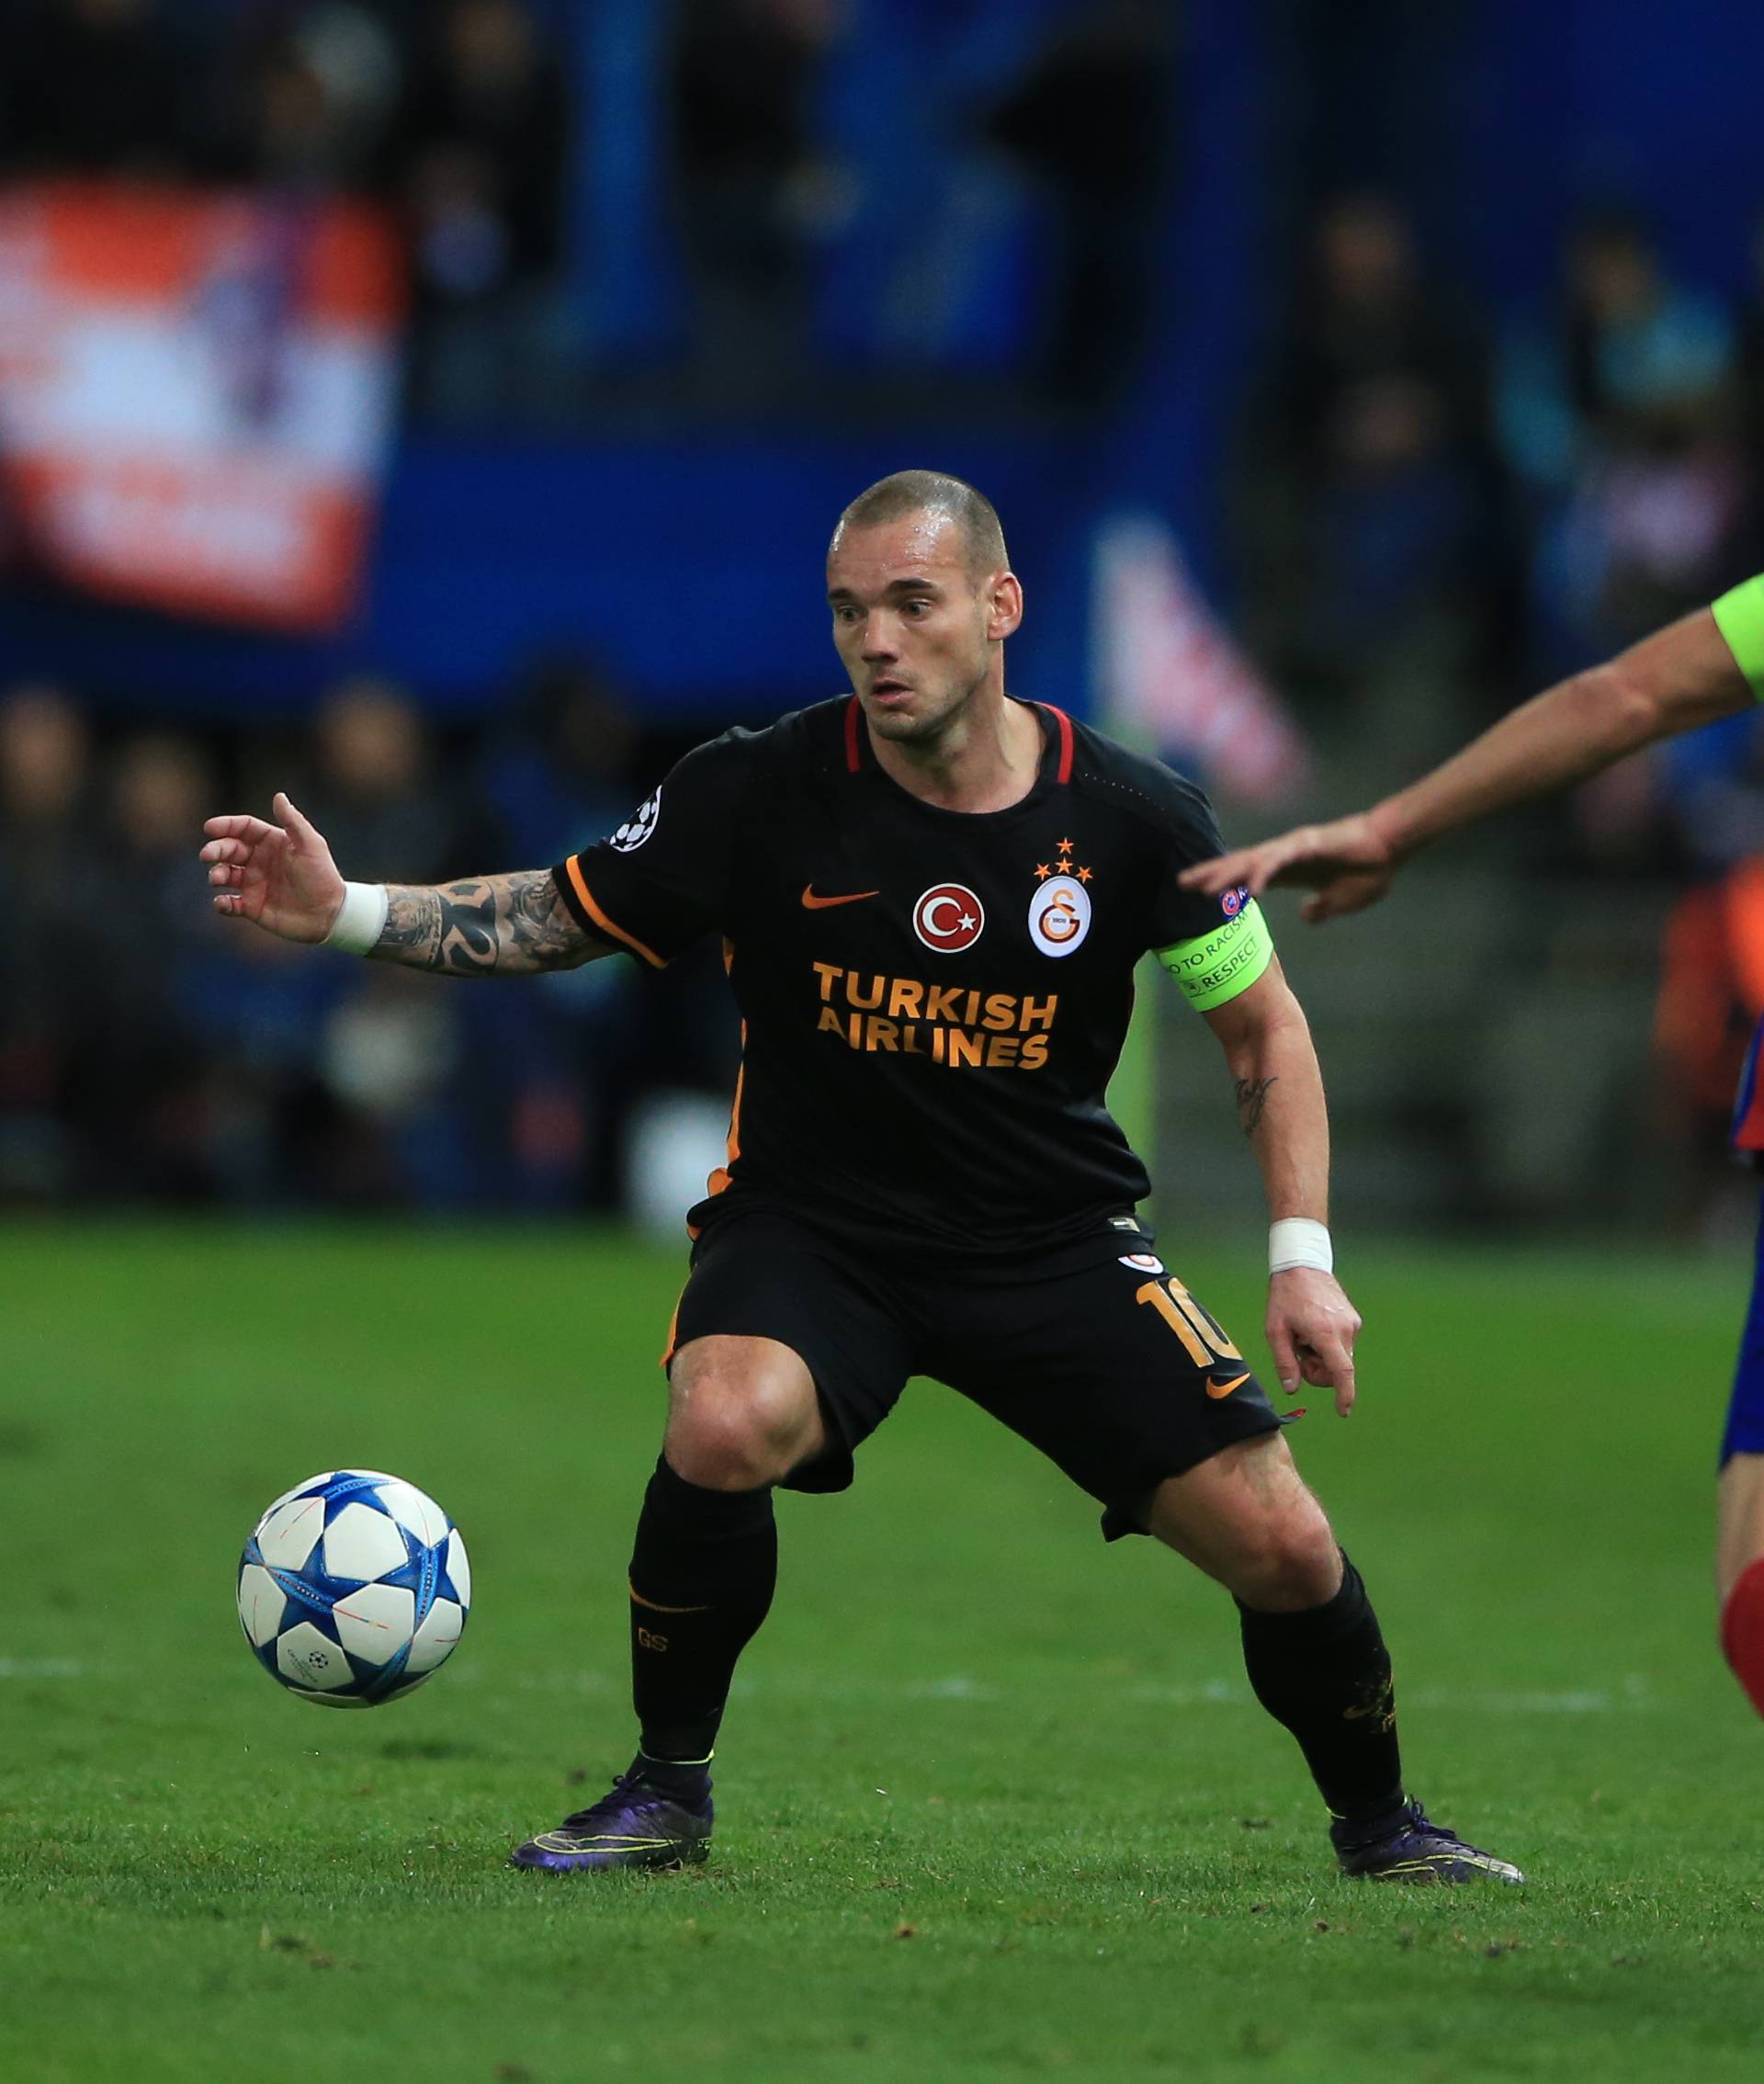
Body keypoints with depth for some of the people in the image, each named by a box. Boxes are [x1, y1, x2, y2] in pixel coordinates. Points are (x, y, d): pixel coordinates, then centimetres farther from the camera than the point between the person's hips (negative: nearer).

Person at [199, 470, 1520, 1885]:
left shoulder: (1131, 815, -9)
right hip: (810, 1225, -1)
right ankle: (668, 1791, -11)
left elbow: (1264, 1024, 4)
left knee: (1281, 1548, -8)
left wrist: (1302, 1257, -4)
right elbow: (559, 918, 1)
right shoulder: (759, 791, -12)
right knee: (727, 1426, -34)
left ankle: (1378, 1822, 23)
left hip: (1056, 1238, 1)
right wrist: (345, 912, -13)